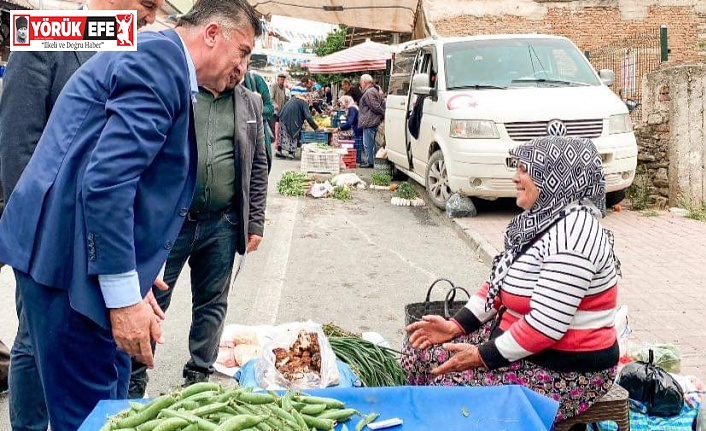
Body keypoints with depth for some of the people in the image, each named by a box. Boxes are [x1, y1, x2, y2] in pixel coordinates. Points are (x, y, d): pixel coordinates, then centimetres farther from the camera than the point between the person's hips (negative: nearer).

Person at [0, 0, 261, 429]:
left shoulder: (160, 60, 18)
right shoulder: (160, 57, -14)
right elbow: (106, 179, -25)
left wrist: (135, 275, 20)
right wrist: (124, 295, -22)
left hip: (83, 252, 10)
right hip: (69, 254, -10)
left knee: (111, 392, 18)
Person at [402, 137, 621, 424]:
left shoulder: (572, 232, -25)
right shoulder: (542, 217, 5)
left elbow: (546, 325, -28)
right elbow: (500, 283, 11)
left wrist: (482, 357, -19)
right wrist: (456, 325, 2)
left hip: (568, 371, -9)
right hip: (522, 343, 9)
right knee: (421, 352, 3)